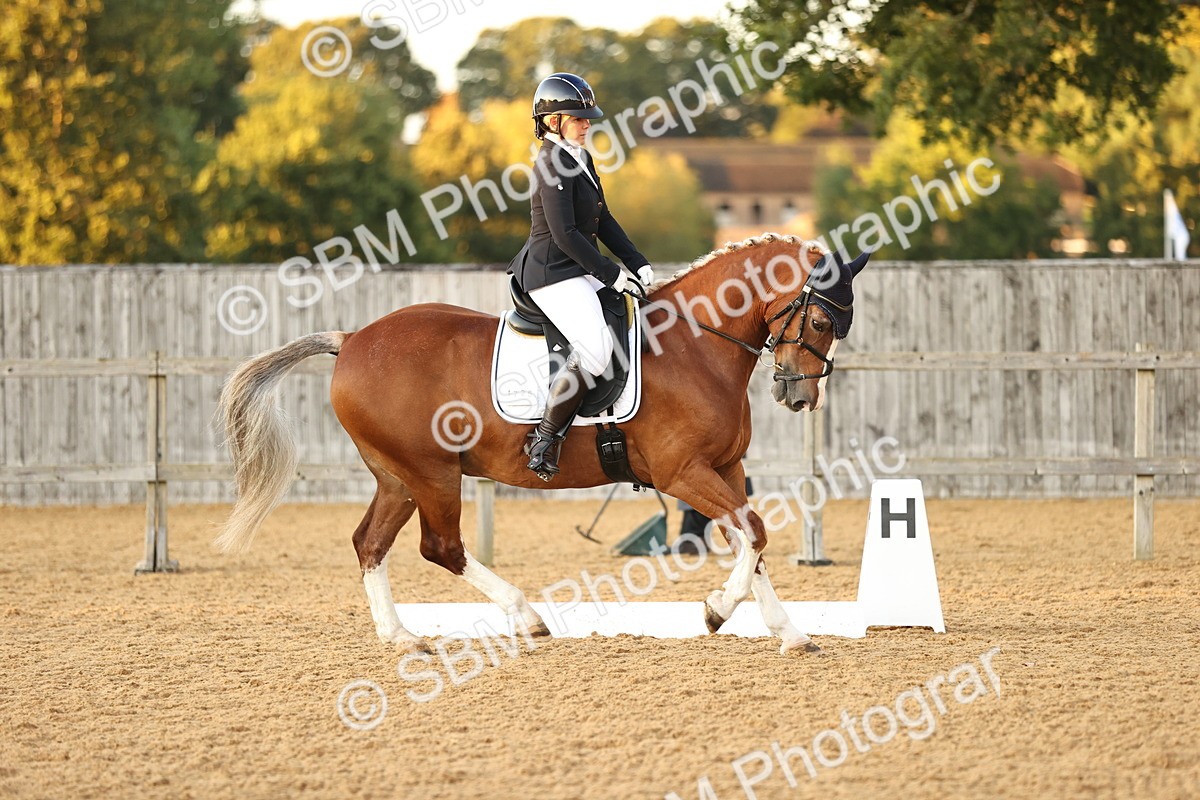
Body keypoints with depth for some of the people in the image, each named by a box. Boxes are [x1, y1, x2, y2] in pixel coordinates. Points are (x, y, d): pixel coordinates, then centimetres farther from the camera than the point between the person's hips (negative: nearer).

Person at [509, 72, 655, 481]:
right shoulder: (553, 165, -15)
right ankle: (546, 436, -20)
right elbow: (565, 234, -20)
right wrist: (612, 274, -15)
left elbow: (603, 221, 20)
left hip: (579, 271, 11)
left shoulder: (581, 159, 15)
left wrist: (638, 264, 9)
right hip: (552, 274, -11)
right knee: (595, 348, -27)